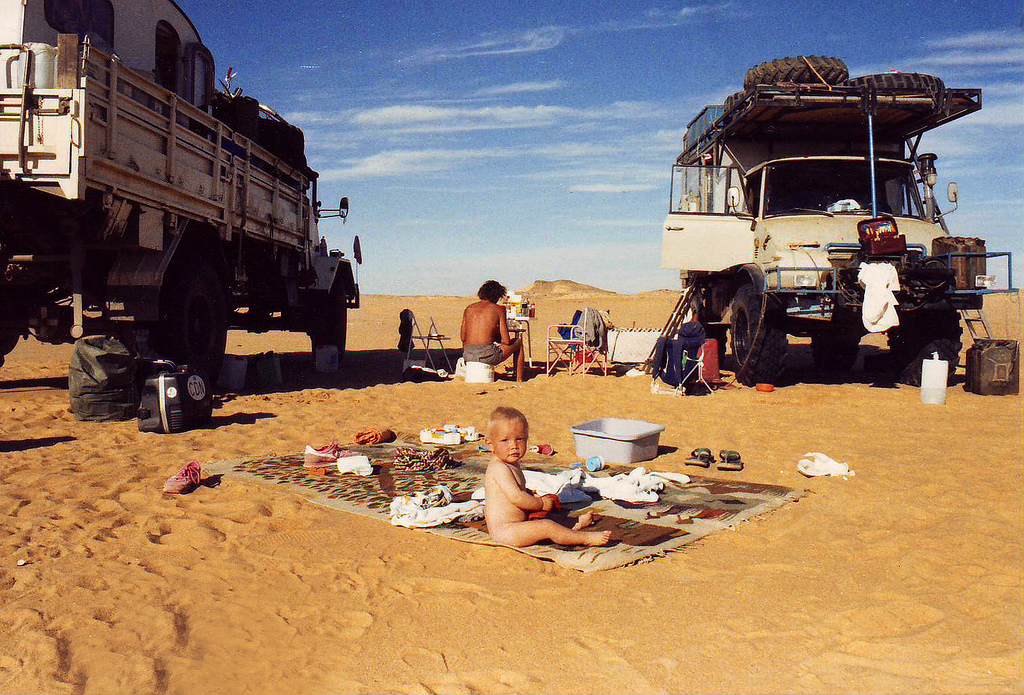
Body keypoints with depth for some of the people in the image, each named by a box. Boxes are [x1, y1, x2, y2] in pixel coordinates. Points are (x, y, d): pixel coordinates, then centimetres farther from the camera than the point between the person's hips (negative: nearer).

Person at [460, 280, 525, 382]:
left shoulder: (469, 309, 11)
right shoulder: (498, 309, -1)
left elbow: (463, 337, 15)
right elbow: (506, 341, -4)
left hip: (468, 356, 5)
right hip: (487, 355, -5)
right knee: (519, 341, 21)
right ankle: (519, 380, 26)